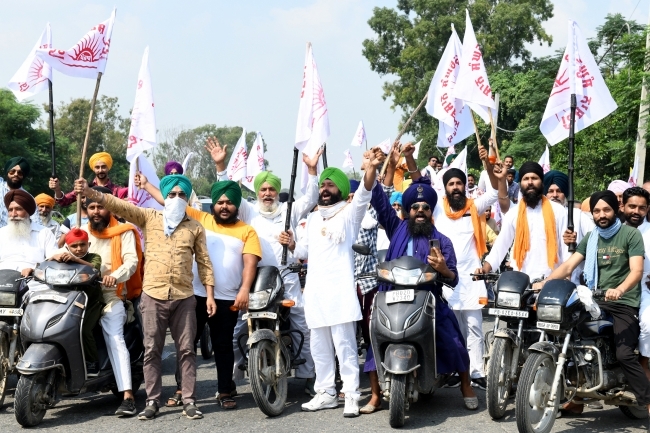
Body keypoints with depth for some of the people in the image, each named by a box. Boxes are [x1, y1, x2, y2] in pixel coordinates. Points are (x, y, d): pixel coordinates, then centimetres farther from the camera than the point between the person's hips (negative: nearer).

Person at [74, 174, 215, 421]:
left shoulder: (195, 227, 9)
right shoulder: (149, 217, 7)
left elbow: (204, 262, 9)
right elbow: (120, 206, -6)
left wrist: (210, 294, 2)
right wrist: (91, 193, -20)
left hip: (184, 297, 0)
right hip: (153, 295, 0)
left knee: (186, 350, 3)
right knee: (152, 350, 4)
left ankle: (189, 401, 8)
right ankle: (152, 401, 11)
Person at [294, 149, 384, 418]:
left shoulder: (349, 212, 0)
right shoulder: (313, 218, 20)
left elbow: (363, 195, -21)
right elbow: (305, 250, 27)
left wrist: (371, 169, -40)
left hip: (340, 290, -7)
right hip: (315, 290, 7)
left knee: (345, 345, -8)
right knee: (320, 347, 11)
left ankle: (352, 396, -4)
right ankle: (326, 393, 20)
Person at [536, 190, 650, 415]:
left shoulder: (631, 234, -1)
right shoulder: (590, 238, 15)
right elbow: (568, 265, 7)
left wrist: (619, 290, -33)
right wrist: (544, 283, -9)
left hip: (624, 303, -5)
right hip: (597, 301, 6)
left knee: (624, 354, -21)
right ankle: (577, 399, 12)